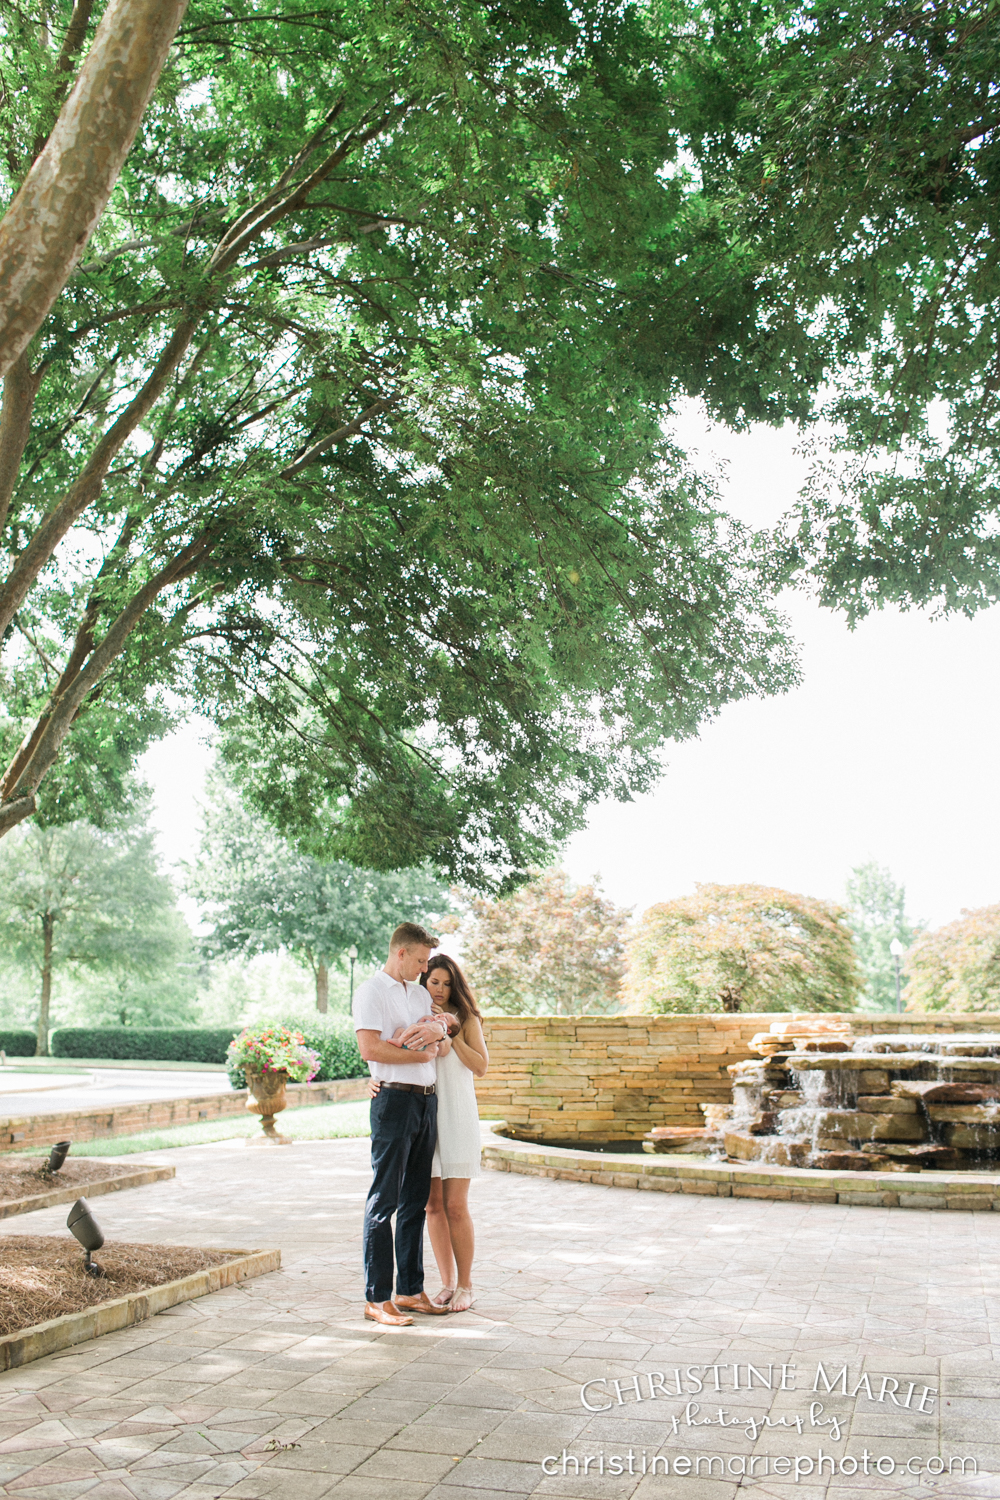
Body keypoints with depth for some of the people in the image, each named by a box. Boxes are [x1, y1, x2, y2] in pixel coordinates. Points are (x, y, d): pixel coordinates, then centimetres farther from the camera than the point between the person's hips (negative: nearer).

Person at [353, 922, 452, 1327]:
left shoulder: (419, 993, 20)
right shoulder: (371, 990, -5)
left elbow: (443, 1024, 9)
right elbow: (369, 1048, -16)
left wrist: (434, 1030, -14)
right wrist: (422, 1054, -8)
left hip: (427, 1100, 8)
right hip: (395, 1099, -8)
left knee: (416, 1200, 13)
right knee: (385, 1201, -4)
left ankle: (410, 1289, 21)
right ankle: (376, 1298, 1)